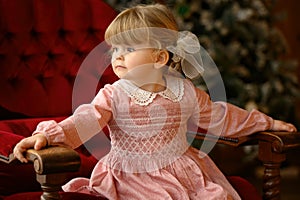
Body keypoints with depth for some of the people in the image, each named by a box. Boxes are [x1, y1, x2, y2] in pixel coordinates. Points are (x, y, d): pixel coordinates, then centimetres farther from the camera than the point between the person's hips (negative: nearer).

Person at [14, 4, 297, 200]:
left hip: (182, 169, 3)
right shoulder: (113, 96, -5)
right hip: (133, 176, -3)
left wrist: (264, 122, 23)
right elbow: (85, 121, -19)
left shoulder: (185, 92, 3)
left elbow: (219, 116, 16)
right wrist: (48, 135, -38)